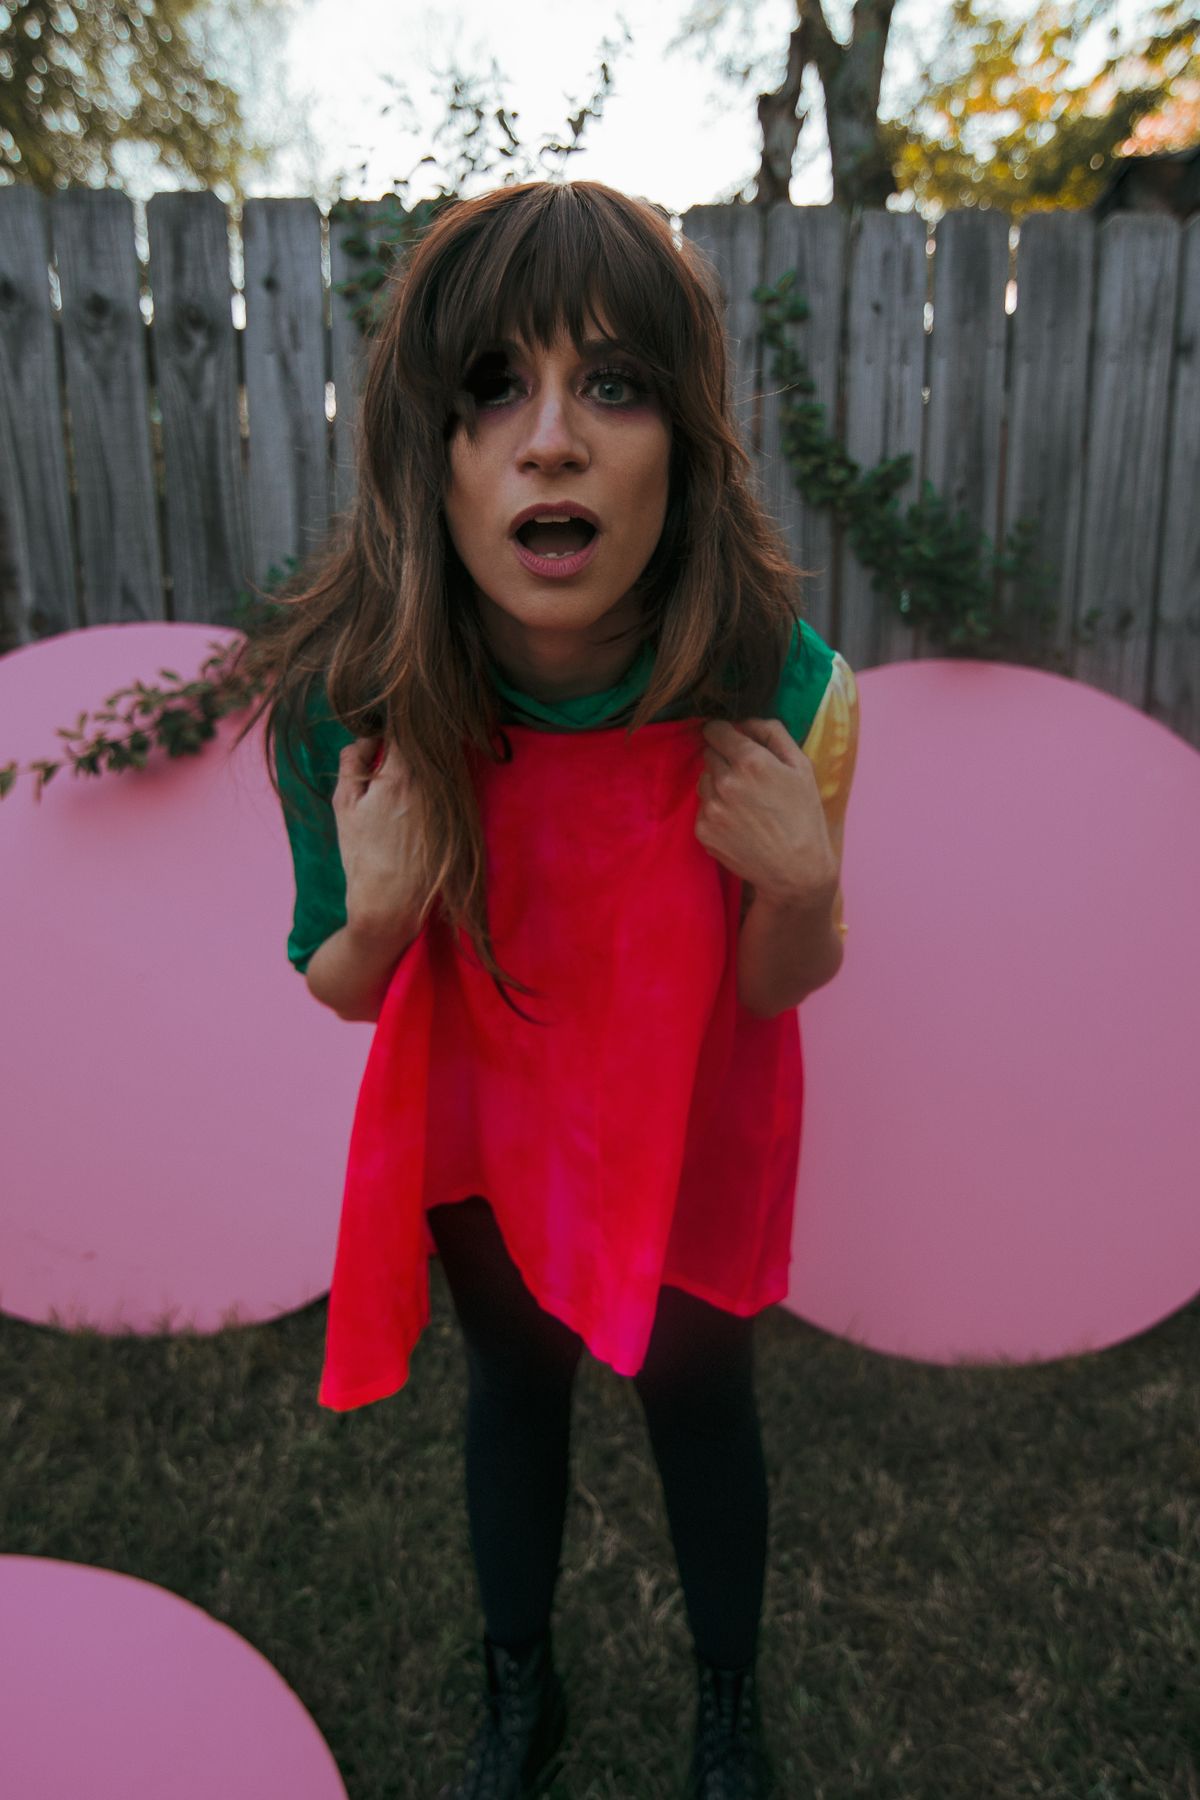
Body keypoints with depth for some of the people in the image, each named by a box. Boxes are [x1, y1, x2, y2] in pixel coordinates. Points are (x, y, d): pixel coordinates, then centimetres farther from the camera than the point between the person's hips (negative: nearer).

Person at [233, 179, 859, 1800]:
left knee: (697, 1393, 19)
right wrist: (380, 910, -34)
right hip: (481, 1111, 1)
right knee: (514, 1383, 23)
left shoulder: (783, 693, -30)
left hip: (692, 1119, 0)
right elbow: (341, 990, -12)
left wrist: (798, 879, -35)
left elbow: (778, 988, -13)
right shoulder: (347, 700, -29)